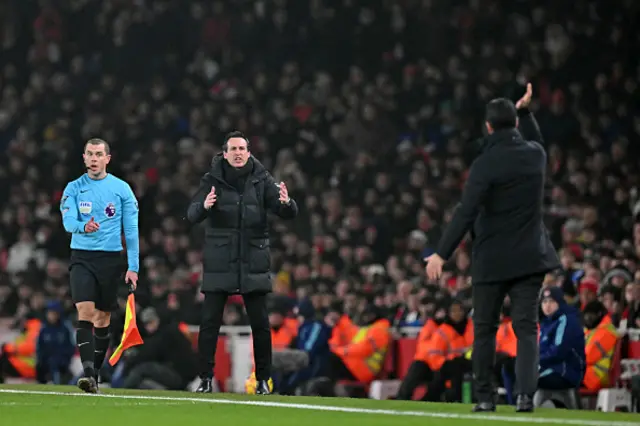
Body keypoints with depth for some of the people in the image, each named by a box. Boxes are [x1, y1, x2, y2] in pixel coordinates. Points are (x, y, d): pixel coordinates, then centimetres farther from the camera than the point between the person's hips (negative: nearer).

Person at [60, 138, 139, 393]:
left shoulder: (121, 189, 2)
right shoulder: (74, 189, 3)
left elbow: (131, 230, 2)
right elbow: (68, 221, -10)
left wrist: (133, 267, -3)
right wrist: (84, 226, -34)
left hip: (111, 258, 1)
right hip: (82, 257, -1)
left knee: (103, 318, 6)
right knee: (85, 311, -17)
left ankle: (95, 373, 17)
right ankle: (87, 370, -23)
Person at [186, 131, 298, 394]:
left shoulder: (261, 180, 1)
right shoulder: (212, 180, -1)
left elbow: (290, 214, -4)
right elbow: (192, 215, -9)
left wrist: (286, 203, -29)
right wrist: (204, 206, -32)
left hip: (253, 262, 1)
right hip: (219, 262, -1)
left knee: (260, 323, 2)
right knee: (209, 321, -4)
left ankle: (263, 379, 12)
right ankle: (206, 377, 4)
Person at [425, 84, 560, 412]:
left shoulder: (485, 164, -14)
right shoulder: (535, 154, 3)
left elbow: (465, 213, -21)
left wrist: (442, 254, -21)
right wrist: (525, 111, 34)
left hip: (492, 259, -4)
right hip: (530, 257, 4)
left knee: (485, 328, 10)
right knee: (526, 327, 0)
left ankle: (484, 397, 13)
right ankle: (525, 393, -16)